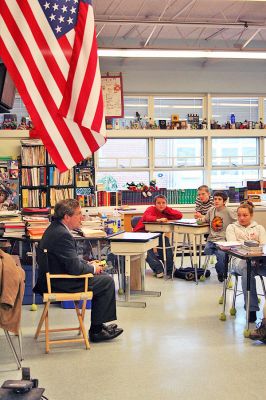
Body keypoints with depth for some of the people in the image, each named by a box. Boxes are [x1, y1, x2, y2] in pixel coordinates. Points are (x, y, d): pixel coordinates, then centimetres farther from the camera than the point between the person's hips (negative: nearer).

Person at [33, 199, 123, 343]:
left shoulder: (54, 228, 8)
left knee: (102, 276, 18)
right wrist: (92, 268, -6)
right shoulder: (63, 235, -25)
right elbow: (75, 268, -25)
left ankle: (98, 324, 23)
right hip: (59, 284, -11)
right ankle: (96, 330, 5)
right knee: (107, 281, -4)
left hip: (52, 277, 11)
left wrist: (88, 264, 7)